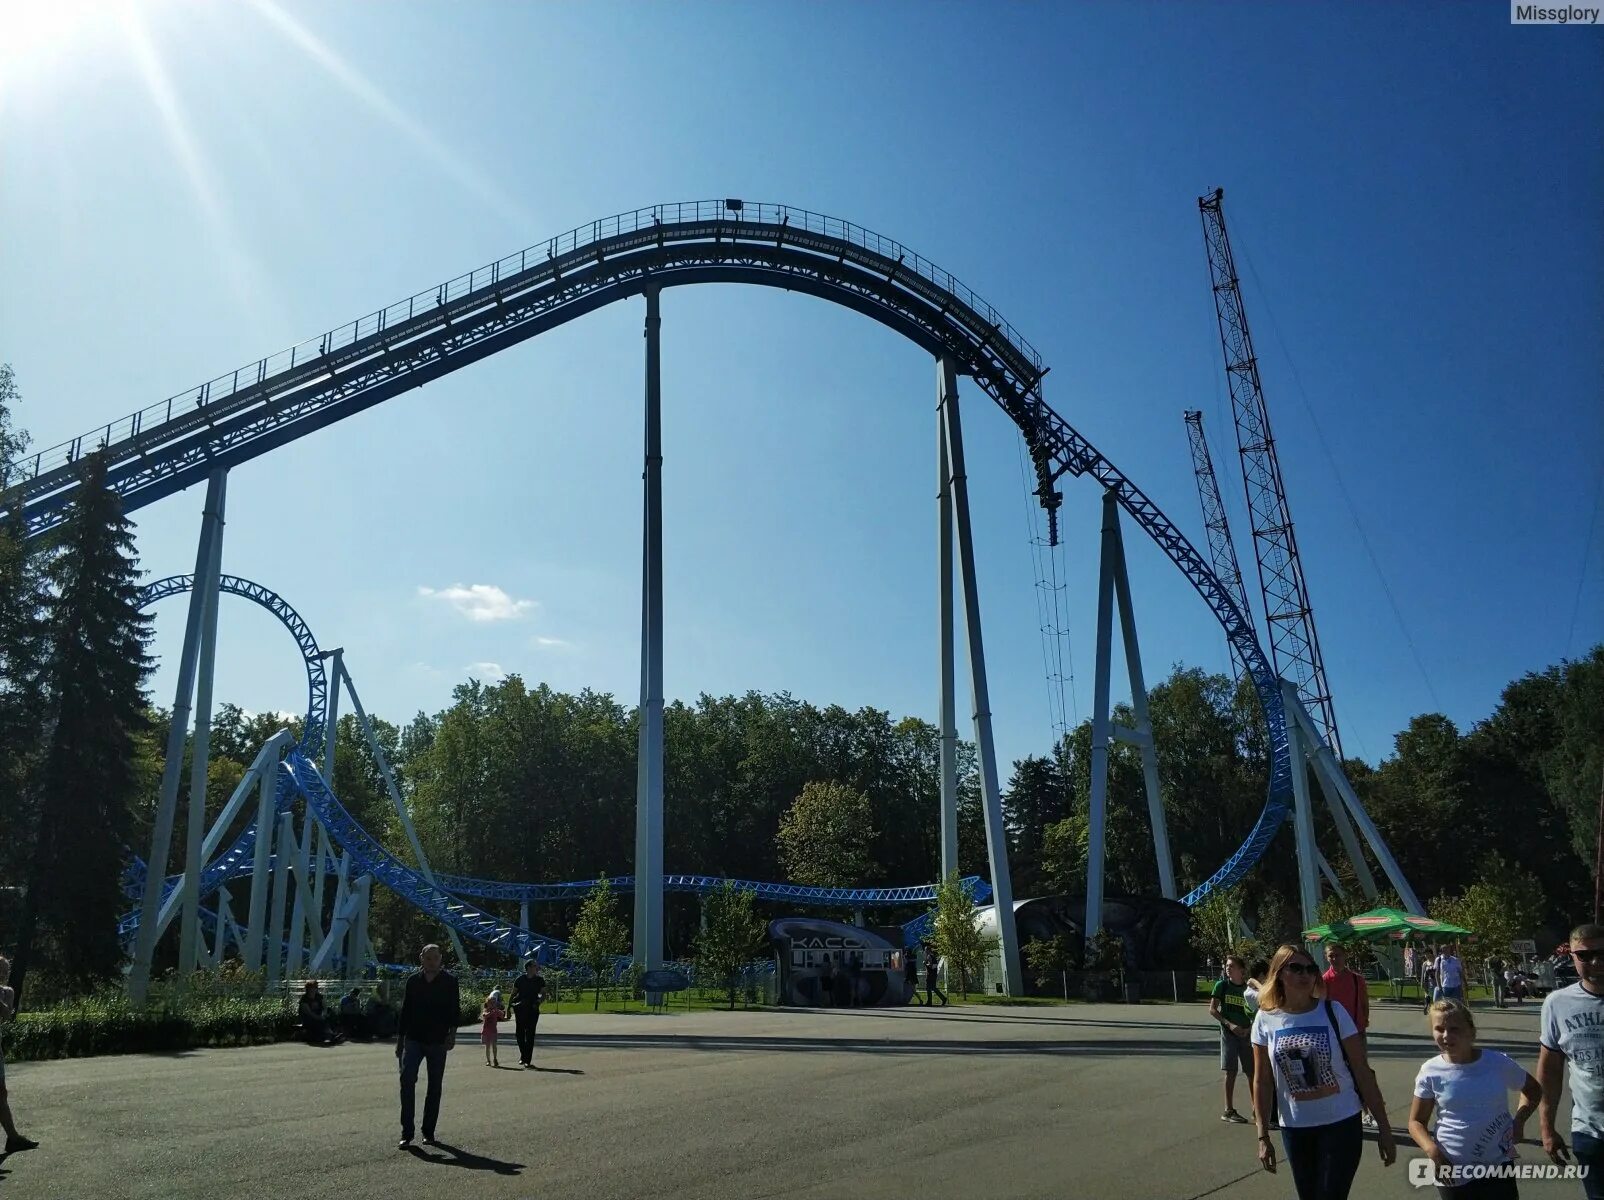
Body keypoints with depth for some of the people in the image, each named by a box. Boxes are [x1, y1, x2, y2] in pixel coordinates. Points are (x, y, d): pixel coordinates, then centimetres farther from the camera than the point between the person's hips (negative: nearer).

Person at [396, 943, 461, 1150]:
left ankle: (428, 1132, 17)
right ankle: (406, 1133, -8)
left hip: (438, 1041, -1)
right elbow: (405, 1011, 12)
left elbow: (455, 1009, -2)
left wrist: (452, 1032, -15)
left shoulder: (449, 981, 0)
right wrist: (399, 1039, 11)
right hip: (413, 1039, 1)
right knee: (407, 1079, -14)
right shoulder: (413, 980, 7)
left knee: (435, 1086, 5)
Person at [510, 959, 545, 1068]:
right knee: (519, 1032, 5)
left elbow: (543, 994, 4)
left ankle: (527, 1060, 0)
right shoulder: (520, 979, -2)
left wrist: (538, 1002, -14)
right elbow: (513, 994, 5)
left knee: (530, 1034, -3)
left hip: (533, 1009, 0)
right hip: (520, 1009, 0)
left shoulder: (540, 980, 2)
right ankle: (523, 1055, 25)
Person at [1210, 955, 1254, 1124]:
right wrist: (1229, 1024, -15)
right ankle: (1229, 1111, 3)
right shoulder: (1221, 985, -4)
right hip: (1229, 1033, -3)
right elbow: (1212, 1010, -5)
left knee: (1252, 1072, 8)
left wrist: (1250, 1029, -12)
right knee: (1231, 1072, -4)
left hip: (1246, 1034, 3)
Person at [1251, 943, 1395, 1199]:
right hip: (1295, 1128, 2)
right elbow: (1262, 1081, 0)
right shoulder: (1266, 1019, -6)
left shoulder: (1333, 1012, -10)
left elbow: (1362, 1072, -6)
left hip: (1341, 1123, -2)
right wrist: (1263, 1136, -1)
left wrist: (1383, 1128, -6)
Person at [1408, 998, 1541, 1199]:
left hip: (1498, 1165, 0)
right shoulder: (1431, 1072, -8)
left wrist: (1519, 1120, -2)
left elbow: (1533, 1090, 14)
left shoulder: (1499, 1063, -7)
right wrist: (1432, 1150, -18)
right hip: (1451, 1170, 0)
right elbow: (1416, 1122, 0)